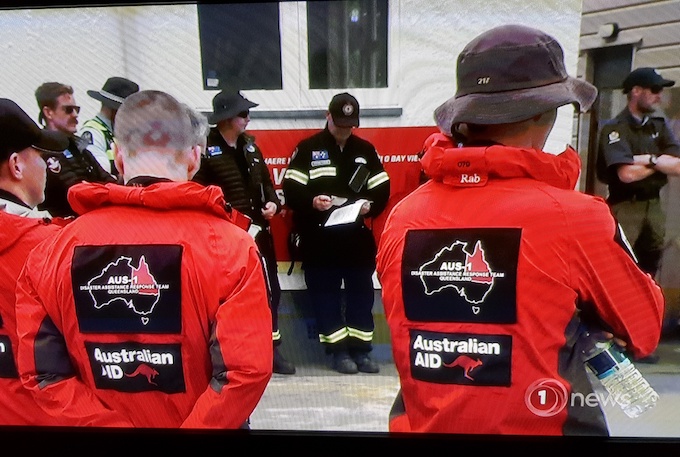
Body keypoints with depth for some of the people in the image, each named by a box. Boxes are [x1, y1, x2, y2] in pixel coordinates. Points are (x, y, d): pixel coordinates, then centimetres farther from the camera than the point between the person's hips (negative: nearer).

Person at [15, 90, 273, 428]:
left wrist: (112, 422, -5)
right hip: (199, 421, -2)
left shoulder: (54, 251, -10)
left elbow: (42, 369, -8)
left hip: (104, 420, 2)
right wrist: (195, 423, -12)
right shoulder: (229, 247, -21)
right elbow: (247, 369, -24)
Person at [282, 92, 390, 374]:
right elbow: (291, 191, -4)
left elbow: (382, 190, 9)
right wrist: (311, 202, -22)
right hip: (318, 238, -3)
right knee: (326, 295, 4)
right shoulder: (308, 148, 1)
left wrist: (369, 205, -11)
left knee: (361, 292, 8)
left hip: (358, 237, 3)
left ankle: (360, 349, 21)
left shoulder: (365, 150, 11)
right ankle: (338, 350, 17)